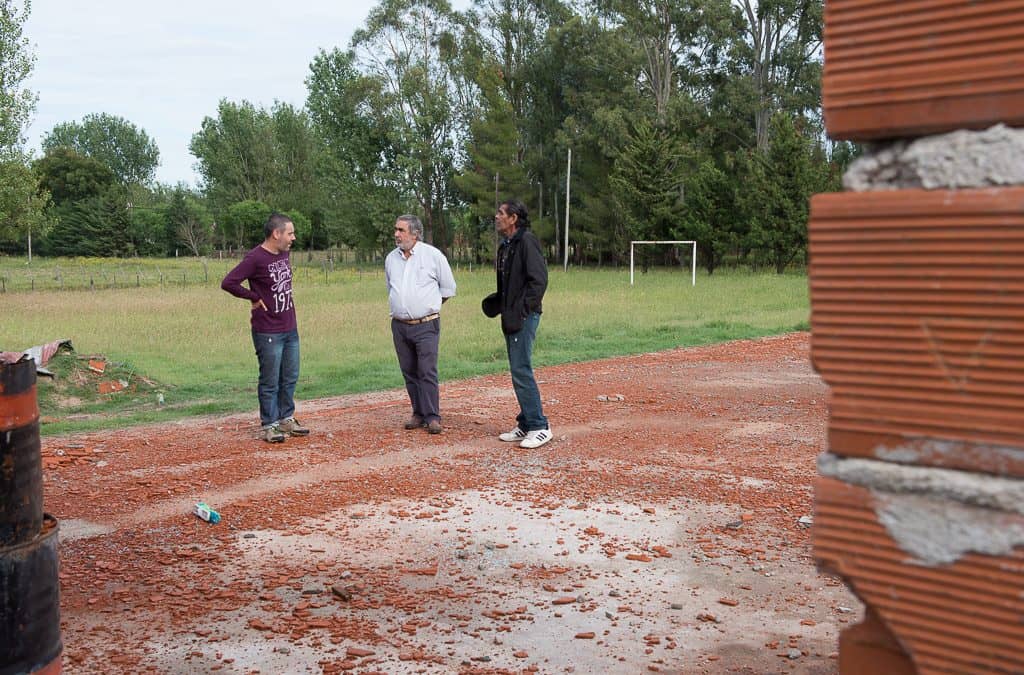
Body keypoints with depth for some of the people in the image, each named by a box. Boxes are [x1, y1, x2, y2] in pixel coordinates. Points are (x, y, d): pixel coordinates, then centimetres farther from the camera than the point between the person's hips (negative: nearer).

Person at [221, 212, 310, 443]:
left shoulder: (284, 254, 7)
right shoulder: (255, 258, -17)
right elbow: (228, 283, -21)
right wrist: (254, 297, -13)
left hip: (290, 329, 7)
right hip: (268, 332, -7)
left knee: (290, 378, 15)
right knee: (270, 381, 2)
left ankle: (286, 418, 29)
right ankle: (268, 425, 13)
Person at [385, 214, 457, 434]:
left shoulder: (433, 255, -4)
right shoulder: (391, 258, 9)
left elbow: (448, 288, 5)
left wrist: (429, 306, 9)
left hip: (426, 325, -5)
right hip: (399, 325, 5)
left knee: (427, 372, -9)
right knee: (409, 372, 7)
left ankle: (433, 417, -6)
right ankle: (418, 414, 16)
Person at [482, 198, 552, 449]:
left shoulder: (526, 241, -13)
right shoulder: (506, 246, 16)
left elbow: (538, 280, -20)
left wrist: (522, 310, -21)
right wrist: (497, 302, 9)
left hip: (524, 318, -10)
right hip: (511, 318, 10)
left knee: (521, 371, -9)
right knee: (518, 371, 13)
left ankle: (539, 426, -2)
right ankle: (526, 425, 21)